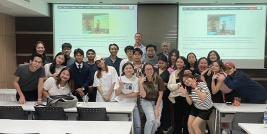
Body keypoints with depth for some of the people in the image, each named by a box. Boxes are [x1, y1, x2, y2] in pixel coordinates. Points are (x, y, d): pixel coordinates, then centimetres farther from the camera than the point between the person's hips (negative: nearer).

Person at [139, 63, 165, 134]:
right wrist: (140, 83, -30)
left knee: (157, 122, -13)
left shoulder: (158, 79, -14)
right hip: (146, 101, -1)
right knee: (151, 119, -23)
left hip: (157, 101, 1)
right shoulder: (142, 80, -12)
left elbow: (160, 95, -8)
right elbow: (143, 95, -20)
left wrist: (157, 108, -11)